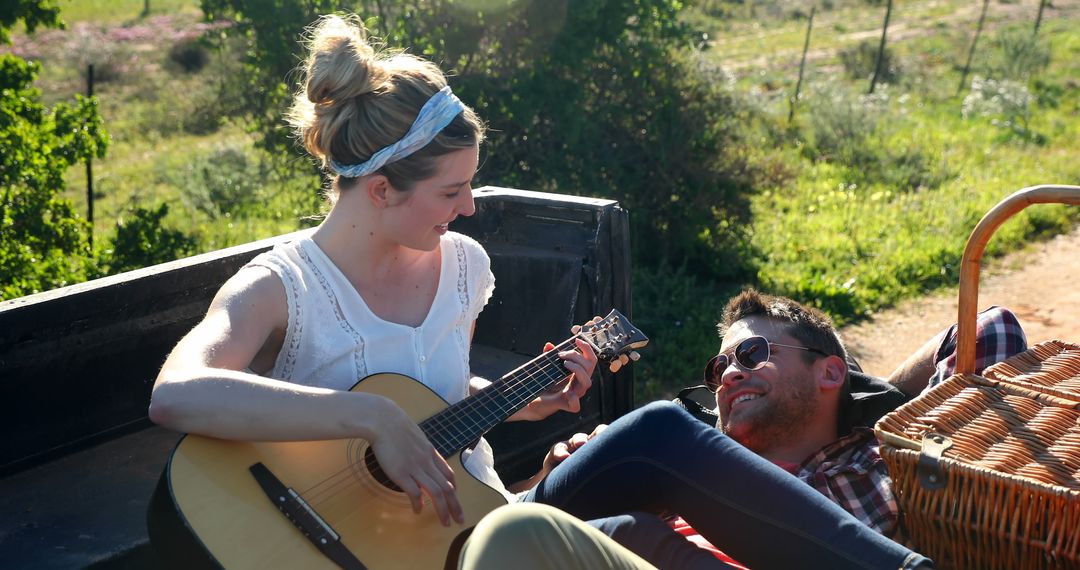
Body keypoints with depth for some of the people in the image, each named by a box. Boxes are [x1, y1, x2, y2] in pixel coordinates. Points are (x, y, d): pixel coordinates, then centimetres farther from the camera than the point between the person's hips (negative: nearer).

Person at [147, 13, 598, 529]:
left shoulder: (465, 265, 1)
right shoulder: (279, 289, -18)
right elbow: (173, 397, -38)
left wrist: (526, 404, 2)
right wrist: (374, 418, -40)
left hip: (469, 506, 5)